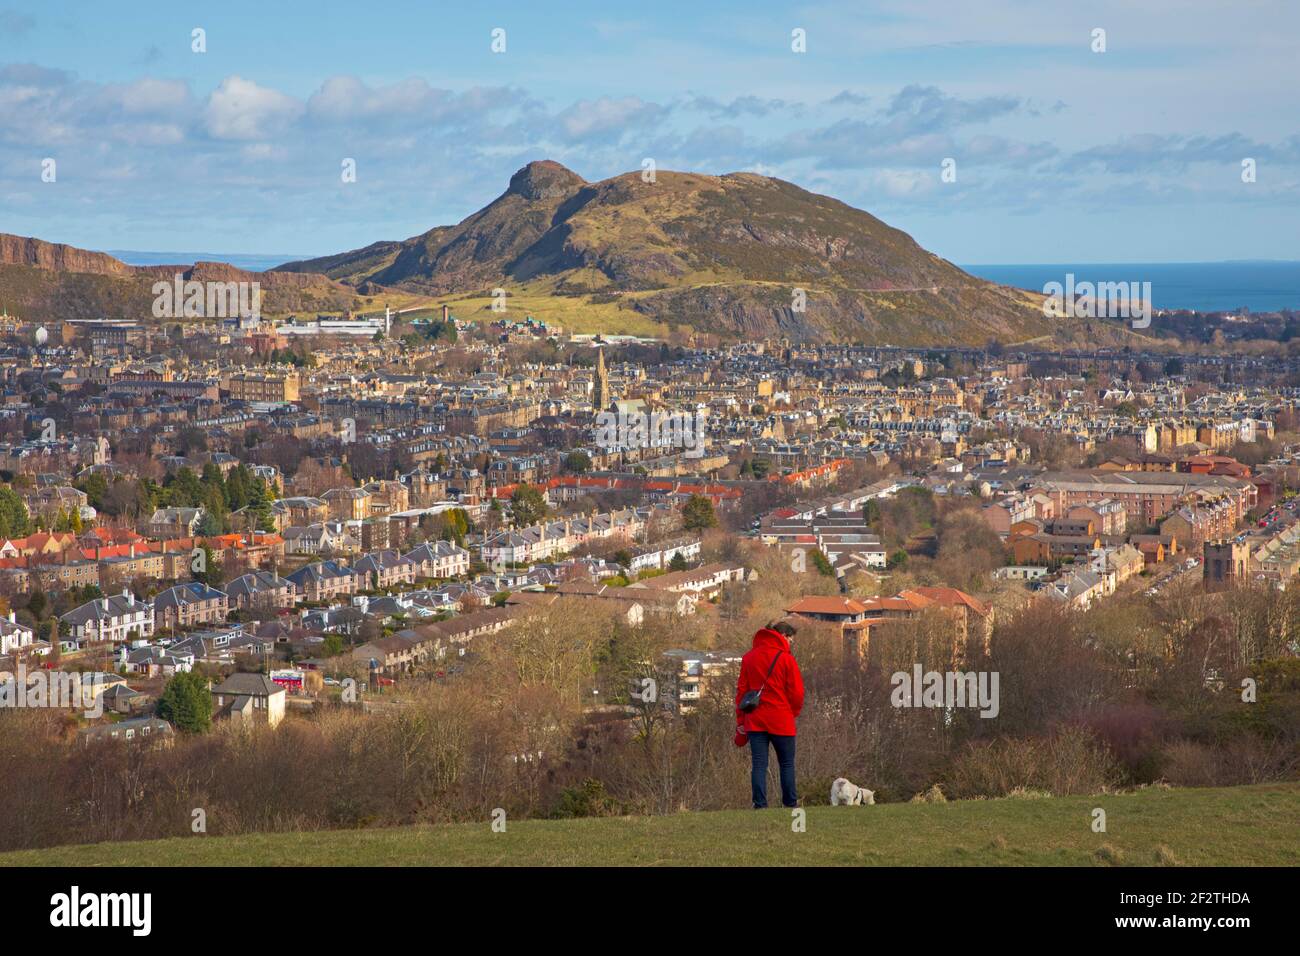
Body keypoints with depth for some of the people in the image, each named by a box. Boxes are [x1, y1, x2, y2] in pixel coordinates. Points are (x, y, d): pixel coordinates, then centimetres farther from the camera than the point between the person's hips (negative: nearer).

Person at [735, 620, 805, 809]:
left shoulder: (748, 658, 8)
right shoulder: (786, 659, -7)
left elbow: (741, 690, 8)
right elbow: (797, 692, -7)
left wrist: (740, 720, 11)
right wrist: (794, 712, 12)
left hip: (754, 720, 3)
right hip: (781, 721, -3)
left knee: (759, 765, 3)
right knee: (787, 764, 9)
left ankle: (760, 806, -3)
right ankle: (790, 804, 10)